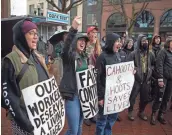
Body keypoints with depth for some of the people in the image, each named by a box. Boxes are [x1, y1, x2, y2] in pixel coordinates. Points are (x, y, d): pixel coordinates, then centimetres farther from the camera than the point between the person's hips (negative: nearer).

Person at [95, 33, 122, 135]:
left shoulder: (118, 55, 5)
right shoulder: (103, 57, -16)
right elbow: (98, 78, -17)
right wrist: (100, 96, -16)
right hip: (106, 93, -7)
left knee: (113, 116, 20)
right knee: (102, 118, 9)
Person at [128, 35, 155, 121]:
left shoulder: (150, 54, 7)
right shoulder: (133, 54, -7)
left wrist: (151, 70, 5)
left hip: (146, 80, 5)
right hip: (136, 80, -4)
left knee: (145, 98, 14)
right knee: (132, 98, 4)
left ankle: (141, 112, 36)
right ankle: (130, 112, 26)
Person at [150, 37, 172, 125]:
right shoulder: (163, 51, -4)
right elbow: (159, 65, -10)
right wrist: (160, 79, -16)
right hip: (164, 77, -5)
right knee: (160, 96, -4)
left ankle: (161, 115, 22)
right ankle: (153, 114, 11)